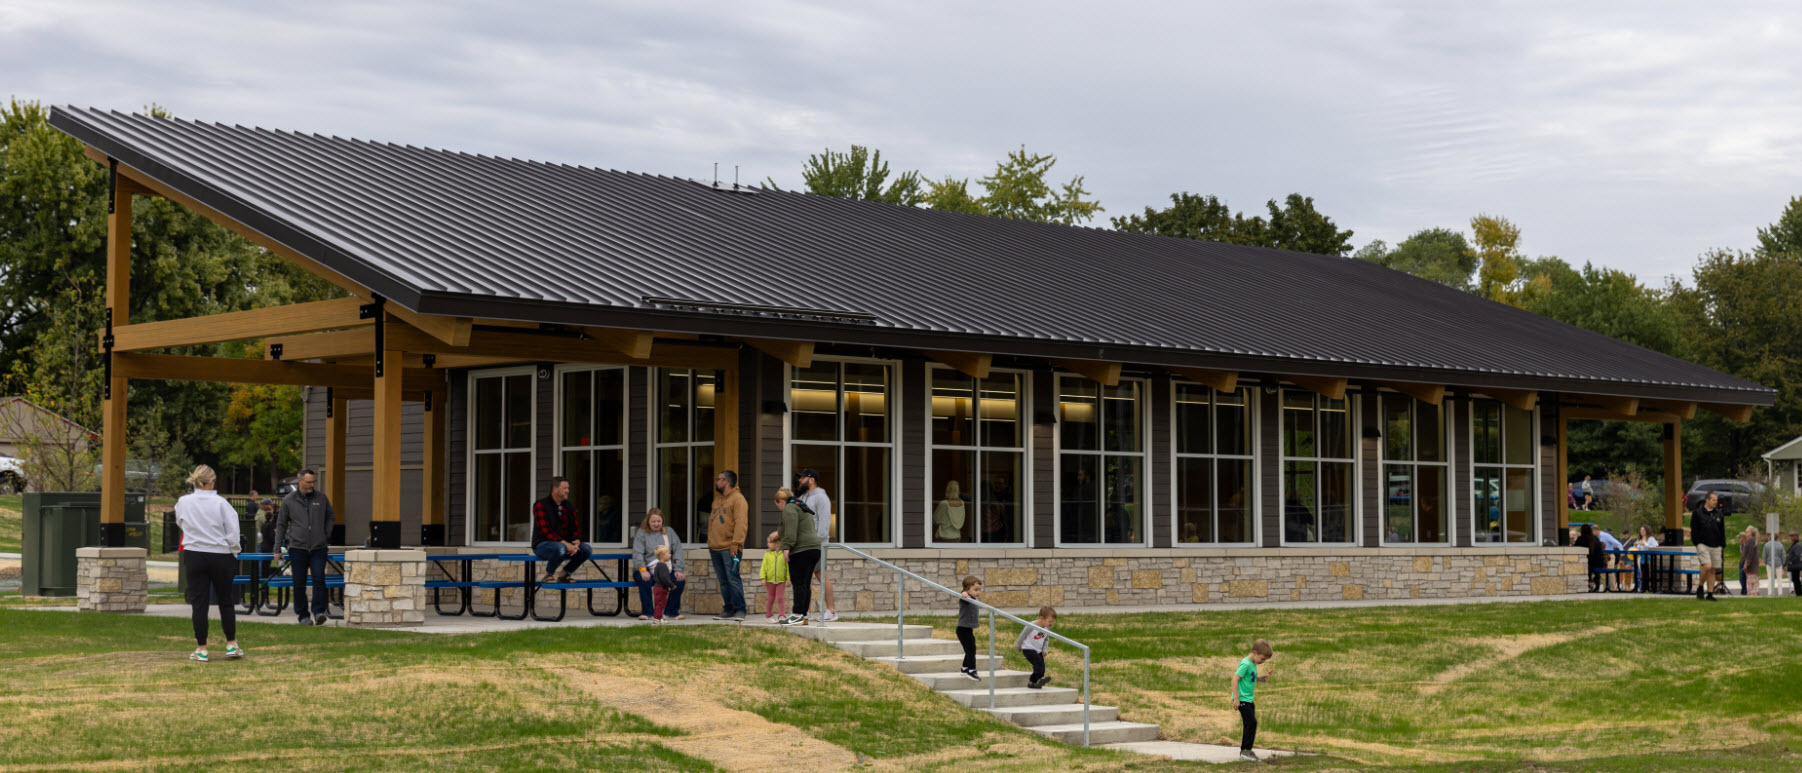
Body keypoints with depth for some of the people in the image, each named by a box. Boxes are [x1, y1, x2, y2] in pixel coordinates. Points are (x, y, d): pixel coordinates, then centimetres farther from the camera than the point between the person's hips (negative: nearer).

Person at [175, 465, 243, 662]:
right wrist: (235, 552, 6)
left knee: (198, 602, 5)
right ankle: (231, 645, 17)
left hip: (194, 555, 1)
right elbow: (233, 532, -9)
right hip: (220, 555, -1)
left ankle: (201, 649, 5)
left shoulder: (183, 503, -2)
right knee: (225, 601, 12)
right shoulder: (221, 503, -10)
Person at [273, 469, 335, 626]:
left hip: (318, 548, 0)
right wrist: (277, 548, 7)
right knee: (299, 583, 3)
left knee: (319, 580, -12)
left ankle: (318, 612, -11)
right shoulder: (289, 500, 4)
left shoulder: (321, 498, 7)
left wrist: (327, 538, 10)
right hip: (297, 548, 0)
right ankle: (303, 615, 12)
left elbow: (330, 518, 20)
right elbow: (281, 524, 10)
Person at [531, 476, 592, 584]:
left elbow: (576, 528, 10)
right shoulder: (541, 505, -11)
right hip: (542, 544, -7)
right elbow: (545, 531, -19)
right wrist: (564, 543, -27)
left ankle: (563, 574, 3)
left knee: (587, 549, -13)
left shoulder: (569, 507, 12)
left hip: (565, 544, 7)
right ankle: (548, 575, -14)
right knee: (560, 548, -39)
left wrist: (576, 542, -13)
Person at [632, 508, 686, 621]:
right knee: (644, 580, -36)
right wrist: (642, 569, -23)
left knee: (680, 581, -26)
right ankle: (646, 612, -16)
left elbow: (677, 551, 10)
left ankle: (672, 611, -6)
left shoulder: (669, 532, 17)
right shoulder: (642, 533, 8)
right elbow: (637, 553, -4)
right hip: (649, 570, -2)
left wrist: (679, 570, -5)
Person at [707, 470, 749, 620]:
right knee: (723, 581, 8)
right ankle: (728, 610, 12)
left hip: (730, 548, -8)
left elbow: (740, 523, -15)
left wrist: (735, 544, -22)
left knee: (733, 579, -11)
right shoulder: (717, 500, 21)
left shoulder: (738, 499, -6)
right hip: (715, 547, 8)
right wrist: (710, 542, 16)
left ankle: (739, 610, -7)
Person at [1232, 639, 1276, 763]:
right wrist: (1236, 699, -22)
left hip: (1249, 699, 10)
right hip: (1242, 699, -10)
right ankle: (1245, 751, -8)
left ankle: (1244, 751, 18)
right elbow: (1235, 679, -20)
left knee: (1250, 724, 11)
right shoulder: (1246, 664, -17)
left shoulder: (1253, 664, 12)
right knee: (1252, 723, -13)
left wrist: (1261, 678, 8)